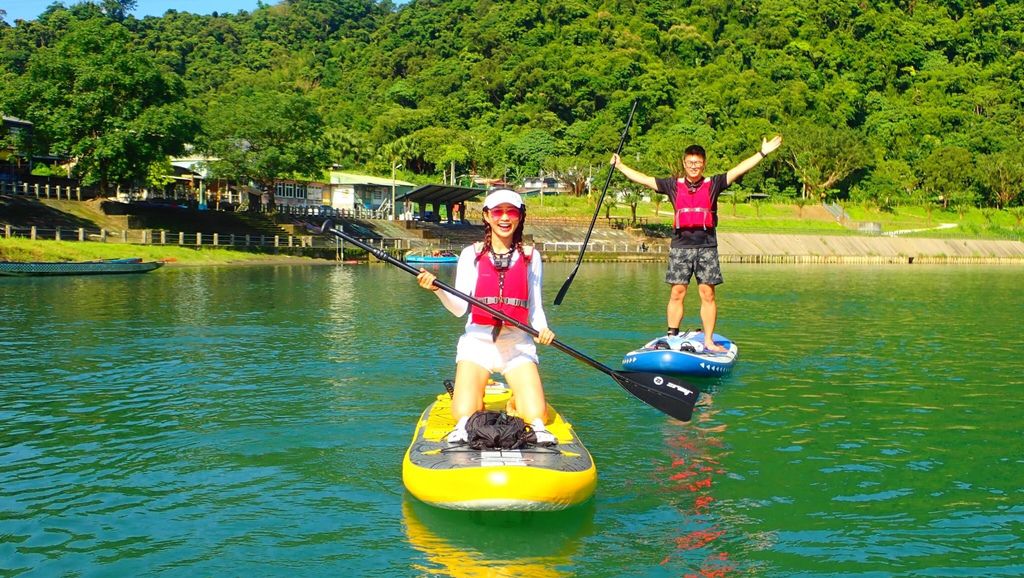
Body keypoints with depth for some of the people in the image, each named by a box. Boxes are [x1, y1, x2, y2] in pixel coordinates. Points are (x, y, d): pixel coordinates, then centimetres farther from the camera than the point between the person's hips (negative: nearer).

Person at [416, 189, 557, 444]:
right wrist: (437, 289, -24)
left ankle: (518, 397, 20)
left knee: (537, 417, -12)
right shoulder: (472, 254, 3)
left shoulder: (530, 256, 7)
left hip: (519, 345, 1)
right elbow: (459, 308, -5)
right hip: (478, 342, -1)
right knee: (464, 417, -17)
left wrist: (542, 329, -15)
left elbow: (535, 307, 6)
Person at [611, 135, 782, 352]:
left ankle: (708, 341, 5)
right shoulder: (674, 186, 9)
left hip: (706, 247, -1)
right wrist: (619, 165, 15)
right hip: (680, 246, 1)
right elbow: (643, 179, 12)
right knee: (677, 294, 1)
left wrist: (762, 153, -10)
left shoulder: (713, 184, 5)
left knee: (707, 295, 0)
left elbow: (738, 170, -2)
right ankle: (671, 337, 6)